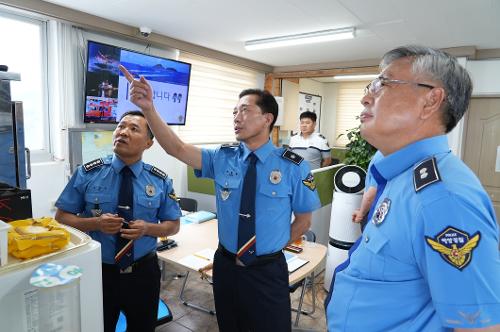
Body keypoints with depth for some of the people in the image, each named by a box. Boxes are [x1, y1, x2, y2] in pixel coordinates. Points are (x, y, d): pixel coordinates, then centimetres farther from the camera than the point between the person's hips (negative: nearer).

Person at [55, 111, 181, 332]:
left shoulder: (160, 181, -7)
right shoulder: (87, 174, -8)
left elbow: (173, 225, 0)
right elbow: (61, 217, -3)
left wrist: (147, 228, -20)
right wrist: (96, 223, -22)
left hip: (143, 272, 1)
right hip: (98, 271, 0)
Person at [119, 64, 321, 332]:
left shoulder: (293, 166, -11)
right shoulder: (222, 158, -6)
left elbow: (303, 220, -1)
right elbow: (177, 149, -19)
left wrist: (272, 250, -1)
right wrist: (148, 109, -30)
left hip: (268, 272, -2)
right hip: (225, 266, 3)